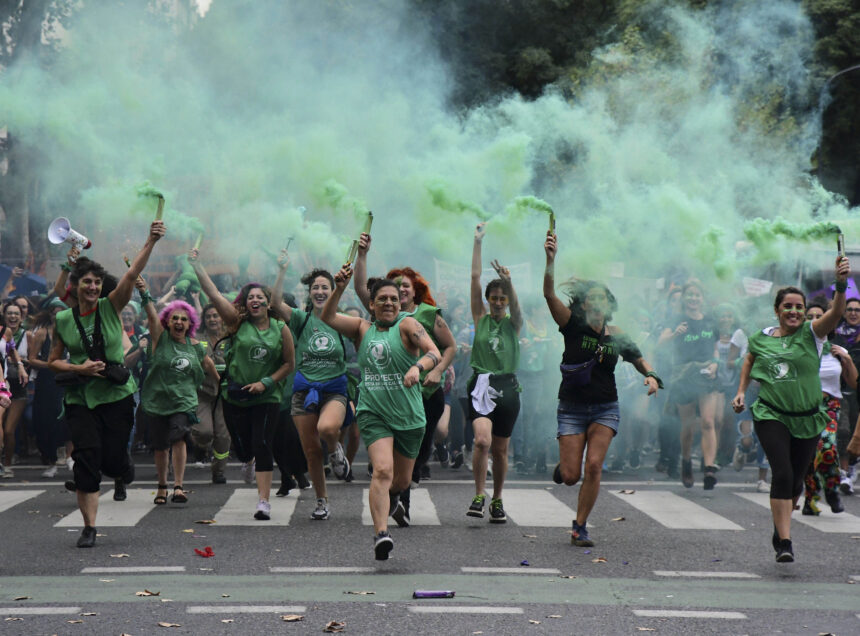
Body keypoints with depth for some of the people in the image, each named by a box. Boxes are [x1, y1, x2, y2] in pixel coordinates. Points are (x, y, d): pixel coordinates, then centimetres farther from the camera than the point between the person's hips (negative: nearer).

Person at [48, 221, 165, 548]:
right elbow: (53, 361, 9)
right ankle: (89, 527, 0)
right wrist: (79, 368, -10)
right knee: (87, 459, -9)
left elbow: (132, 275, -14)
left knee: (113, 459, -1)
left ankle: (123, 472, 39)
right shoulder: (63, 320, 2)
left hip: (117, 396, 0)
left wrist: (151, 241, -26)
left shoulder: (110, 308, -1)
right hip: (80, 399, 0)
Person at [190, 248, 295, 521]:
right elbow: (213, 293, -6)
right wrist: (196, 263, -11)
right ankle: (248, 462, 49)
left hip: (266, 398, -1)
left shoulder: (281, 329, 1)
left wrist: (266, 382, -8)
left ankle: (264, 501, -7)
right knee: (241, 445, 10)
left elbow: (289, 363, 5)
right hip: (235, 396, 1)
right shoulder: (238, 323, -1)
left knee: (262, 447, -9)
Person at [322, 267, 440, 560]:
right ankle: (381, 533, -26)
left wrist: (418, 366, -39)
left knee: (402, 480, 15)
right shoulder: (363, 328, 8)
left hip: (409, 416, 0)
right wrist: (339, 288, -17)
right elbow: (328, 318, -3)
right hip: (372, 413, 0)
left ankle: (391, 498, 51)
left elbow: (435, 353, -18)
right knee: (383, 470, -22)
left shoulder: (407, 325, -3)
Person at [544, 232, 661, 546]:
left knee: (593, 466, -16)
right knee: (570, 476, -6)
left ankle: (580, 528, -1)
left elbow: (641, 362, 17)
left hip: (606, 408, 1)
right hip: (572, 408, -1)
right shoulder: (573, 327, -7)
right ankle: (563, 465, 34)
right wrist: (551, 260, -35)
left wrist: (651, 377, -5)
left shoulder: (618, 337, 1)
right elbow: (549, 294, -22)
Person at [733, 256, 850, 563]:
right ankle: (784, 543, -17)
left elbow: (836, 312, -22)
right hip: (771, 415, -1)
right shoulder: (761, 338, 4)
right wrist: (741, 391, 17)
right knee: (782, 474, -17)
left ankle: (780, 526, 39)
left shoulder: (812, 333, -3)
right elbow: (749, 360, 26)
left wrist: (841, 283, -39)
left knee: (795, 480, 10)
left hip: (807, 419, 1)